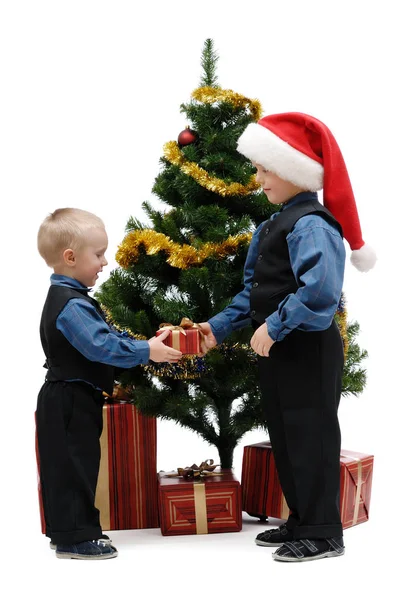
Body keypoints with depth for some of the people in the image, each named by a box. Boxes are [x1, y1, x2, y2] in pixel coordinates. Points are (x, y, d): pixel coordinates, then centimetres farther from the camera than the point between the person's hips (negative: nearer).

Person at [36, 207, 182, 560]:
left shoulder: (69, 298, 13)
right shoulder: (71, 305, -22)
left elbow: (104, 336, 17)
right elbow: (101, 346, -30)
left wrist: (146, 344, 10)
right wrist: (146, 352, -25)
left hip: (69, 399, 11)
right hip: (70, 401, -11)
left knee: (68, 464, 16)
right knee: (74, 464, -5)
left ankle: (65, 530, 26)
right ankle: (74, 538, 1)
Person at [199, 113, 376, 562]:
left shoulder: (311, 225, -19)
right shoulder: (275, 226, 12)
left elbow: (320, 292, -32)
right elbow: (255, 289, 18)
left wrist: (274, 326, -26)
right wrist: (221, 325, 11)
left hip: (309, 350, -10)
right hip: (279, 350, 10)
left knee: (310, 437, -2)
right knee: (284, 437, 16)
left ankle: (322, 533, 8)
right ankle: (301, 521, 29)